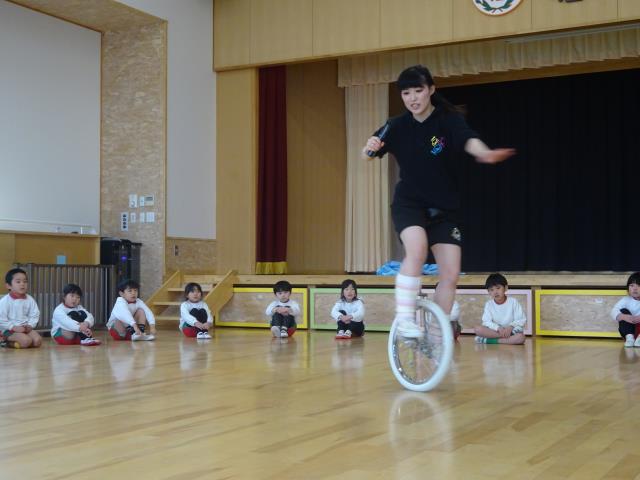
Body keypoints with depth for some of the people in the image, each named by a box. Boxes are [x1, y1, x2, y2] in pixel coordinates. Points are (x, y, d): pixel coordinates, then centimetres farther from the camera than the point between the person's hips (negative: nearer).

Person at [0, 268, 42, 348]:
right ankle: (7, 341, -2)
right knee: (26, 340, -29)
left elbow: (34, 315, 9)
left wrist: (30, 325, -9)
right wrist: (14, 327, -18)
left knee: (38, 340, -19)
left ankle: (11, 343, -3)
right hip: (9, 330, -6)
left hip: (26, 328, 6)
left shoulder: (30, 299, 4)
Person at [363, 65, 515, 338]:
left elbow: (469, 141, -31)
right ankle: (404, 318, -21)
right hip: (408, 203, -1)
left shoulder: (449, 120, -12)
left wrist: (485, 154, -54)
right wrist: (369, 148, -35)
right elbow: (369, 154, -10)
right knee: (417, 249, -31)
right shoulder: (397, 127, -6)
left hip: (444, 209, 2)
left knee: (451, 274, -3)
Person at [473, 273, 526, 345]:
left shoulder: (513, 302, -4)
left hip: (511, 330, -1)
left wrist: (511, 327, -23)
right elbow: (487, 322, -8)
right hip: (495, 330, 1)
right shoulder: (488, 304, 0)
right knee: (477, 329, -26)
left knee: (520, 337, -35)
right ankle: (507, 336, -27)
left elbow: (522, 320, -6)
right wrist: (498, 328, -26)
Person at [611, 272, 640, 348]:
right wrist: (624, 317, -35)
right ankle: (629, 338, -31)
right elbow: (614, 312, -13)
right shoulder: (626, 300, 3)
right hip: (629, 329, 1)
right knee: (623, 311, -20)